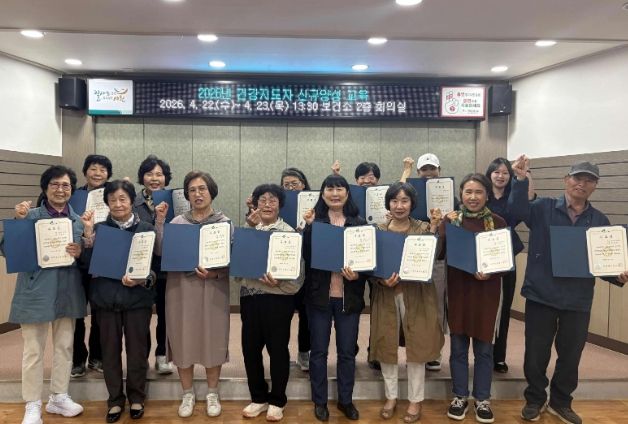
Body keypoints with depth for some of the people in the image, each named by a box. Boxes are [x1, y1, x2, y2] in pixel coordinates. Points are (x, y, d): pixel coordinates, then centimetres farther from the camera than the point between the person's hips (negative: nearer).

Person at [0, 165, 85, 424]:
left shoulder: (78, 221, 5)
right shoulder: (30, 215, -6)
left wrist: (80, 253, -14)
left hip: (68, 291, 4)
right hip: (36, 291, -4)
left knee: (65, 346, 14)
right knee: (33, 350, 4)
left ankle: (58, 397, 30)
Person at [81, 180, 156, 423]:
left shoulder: (146, 229, -1)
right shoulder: (99, 228, 4)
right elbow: (88, 262, -4)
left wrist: (140, 280, -17)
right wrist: (88, 232, -13)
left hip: (137, 299, -1)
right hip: (106, 298, 2)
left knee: (137, 349, 8)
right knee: (110, 350, 10)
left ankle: (136, 398, 26)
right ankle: (115, 400, 26)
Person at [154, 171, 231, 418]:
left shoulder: (224, 223, 2)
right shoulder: (177, 222, 7)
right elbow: (160, 252, -4)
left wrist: (214, 273, -19)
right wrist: (159, 222, -10)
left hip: (213, 289, -1)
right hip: (181, 287, 1)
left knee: (213, 339, 4)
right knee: (183, 340, 6)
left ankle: (212, 393, 23)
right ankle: (188, 394, 24)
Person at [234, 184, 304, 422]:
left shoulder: (289, 233, -4)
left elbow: (297, 273, -8)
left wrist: (277, 283, -24)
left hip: (278, 298, -4)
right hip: (250, 297, 4)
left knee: (277, 349, 7)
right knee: (250, 348, 11)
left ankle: (277, 401, 24)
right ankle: (258, 398, 30)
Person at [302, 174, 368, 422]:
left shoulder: (359, 223, 3)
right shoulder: (314, 222, 0)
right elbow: (306, 255, -10)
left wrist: (357, 274, -17)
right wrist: (309, 227, -20)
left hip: (349, 297, 1)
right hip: (319, 295, -1)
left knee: (347, 351, 12)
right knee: (319, 350, 10)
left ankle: (346, 400, 30)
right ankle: (319, 402, 26)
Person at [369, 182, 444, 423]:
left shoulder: (423, 228, 1)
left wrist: (433, 230, -18)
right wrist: (382, 279, -19)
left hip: (416, 294, -1)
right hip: (386, 294, 1)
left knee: (416, 346, 6)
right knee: (386, 345, 8)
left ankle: (415, 400, 23)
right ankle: (390, 397, 27)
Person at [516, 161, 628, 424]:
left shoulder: (599, 220, 7)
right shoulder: (542, 208, -3)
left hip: (578, 300, 3)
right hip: (541, 295, -3)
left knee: (571, 354, 14)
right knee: (536, 353, 8)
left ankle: (561, 402, 36)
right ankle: (535, 399, 31)